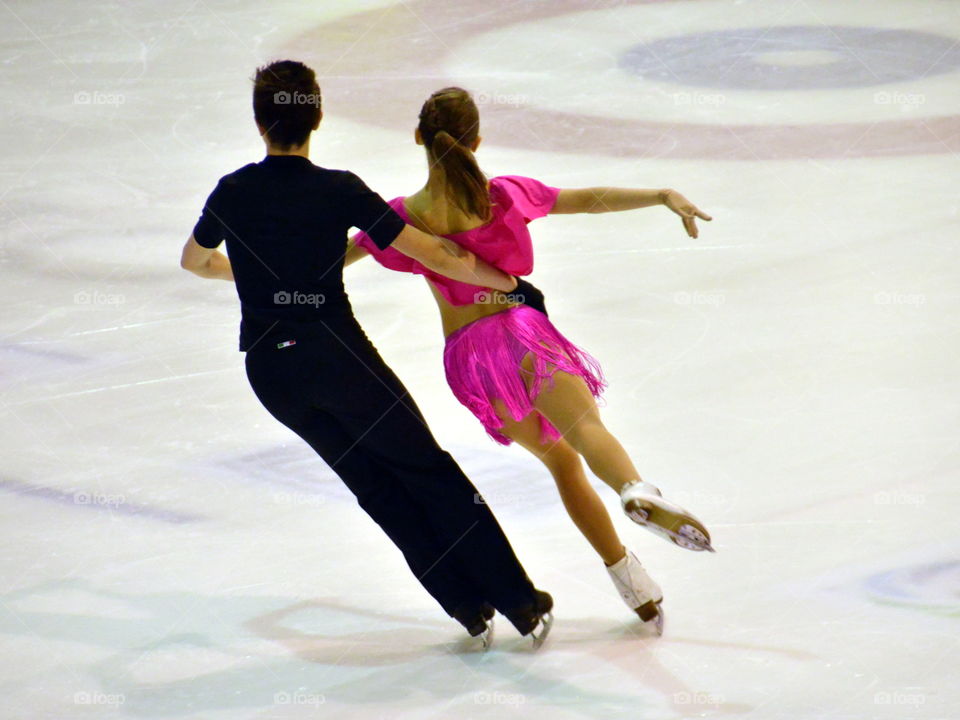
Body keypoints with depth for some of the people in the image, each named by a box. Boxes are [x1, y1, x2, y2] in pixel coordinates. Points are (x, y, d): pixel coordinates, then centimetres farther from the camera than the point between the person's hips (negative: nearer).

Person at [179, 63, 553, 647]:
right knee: (426, 470, 9)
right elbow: (434, 256, -9)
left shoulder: (232, 193, 1)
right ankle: (521, 603, 8)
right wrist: (511, 283, 3)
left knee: (376, 485, 14)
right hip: (335, 353, -3)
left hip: (268, 369, 3)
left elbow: (194, 261, 21)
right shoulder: (340, 190, -9)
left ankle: (469, 606, 10)